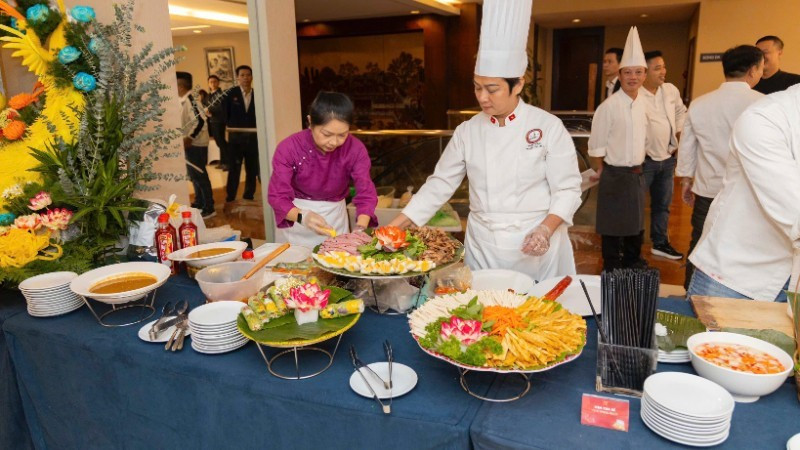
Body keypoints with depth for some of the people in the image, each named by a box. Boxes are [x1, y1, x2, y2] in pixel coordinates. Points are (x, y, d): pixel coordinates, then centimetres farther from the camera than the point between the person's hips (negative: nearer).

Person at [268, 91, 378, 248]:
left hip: (334, 216, 1)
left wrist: (360, 229, -40)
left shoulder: (355, 149, -18)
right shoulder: (289, 148, -22)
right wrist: (302, 216, -44)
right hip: (295, 217, -1)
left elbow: (366, 193, -21)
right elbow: (277, 196, -24)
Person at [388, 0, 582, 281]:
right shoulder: (467, 131, 0)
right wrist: (394, 226, -4)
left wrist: (546, 229, -24)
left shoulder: (548, 127, -9)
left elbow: (567, 189, -8)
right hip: (482, 247, 3)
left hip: (537, 246, -2)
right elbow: (440, 184, 2)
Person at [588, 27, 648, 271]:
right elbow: (596, 144, -13)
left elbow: (641, 138, 14)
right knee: (614, 226, 4)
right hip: (615, 175, -7)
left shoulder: (644, 103, 4)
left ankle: (633, 264, 36)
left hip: (637, 173, 7)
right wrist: (602, 170, -3)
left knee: (636, 223, 18)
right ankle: (612, 271, 19)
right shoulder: (609, 106, -17)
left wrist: (638, 166, 12)